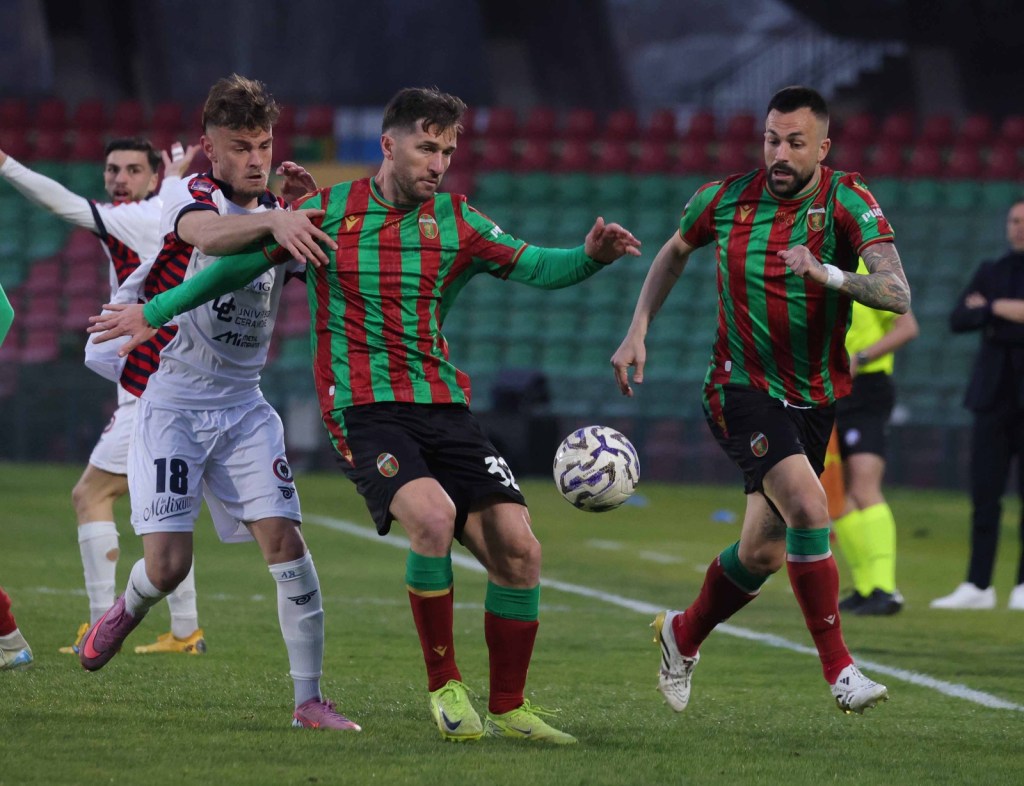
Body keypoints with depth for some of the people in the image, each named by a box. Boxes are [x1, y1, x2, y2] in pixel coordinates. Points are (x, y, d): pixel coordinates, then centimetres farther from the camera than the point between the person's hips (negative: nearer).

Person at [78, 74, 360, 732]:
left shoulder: (278, 211, 9)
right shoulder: (192, 197, -8)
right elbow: (209, 235, -32)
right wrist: (272, 221, -52)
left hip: (244, 405, 4)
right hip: (172, 400, -4)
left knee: (283, 537, -12)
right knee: (168, 565, -10)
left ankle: (310, 699, -8)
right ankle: (129, 607, 27)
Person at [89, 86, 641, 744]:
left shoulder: (455, 222, 8)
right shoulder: (326, 214, 3)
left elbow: (536, 267, 2)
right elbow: (238, 263, 15)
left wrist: (590, 257, -19)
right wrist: (154, 312, 19)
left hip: (444, 408, 4)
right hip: (365, 411, -4)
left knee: (517, 548, -9)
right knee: (433, 515, -31)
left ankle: (508, 709, 9)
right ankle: (444, 687, -14)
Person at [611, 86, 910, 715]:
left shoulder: (847, 202, -12)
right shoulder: (726, 200, -6)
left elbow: (898, 295, -24)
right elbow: (674, 253, 16)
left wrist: (830, 274, -40)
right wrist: (638, 331, 9)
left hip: (815, 399, 2)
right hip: (742, 388, -2)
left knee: (765, 552, 10)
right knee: (809, 507, -25)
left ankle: (684, 634, 39)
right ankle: (839, 668, -19)